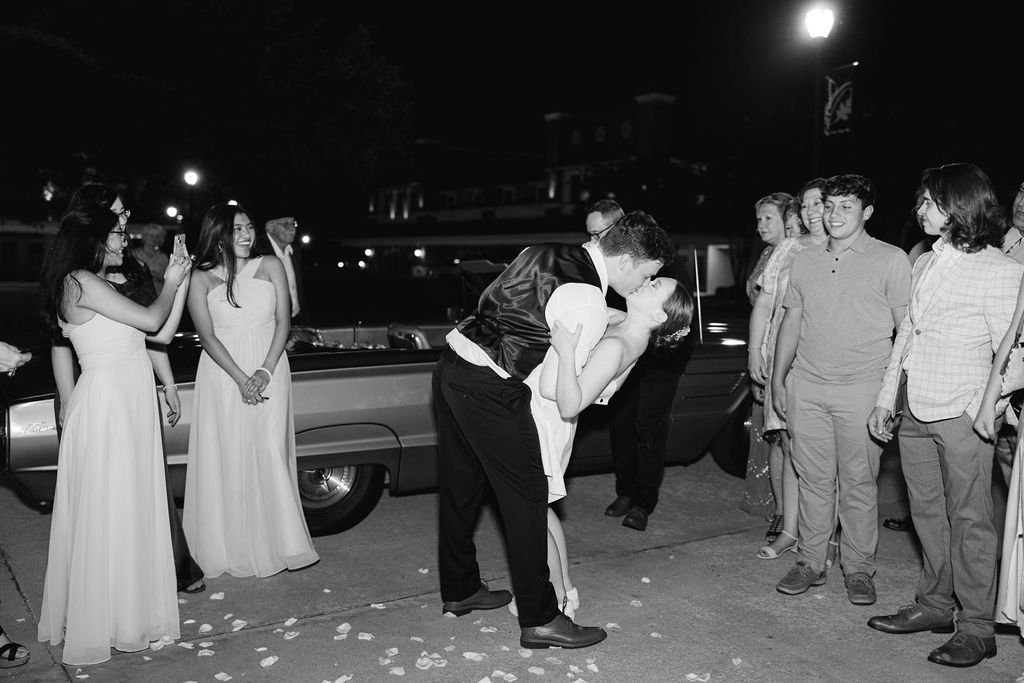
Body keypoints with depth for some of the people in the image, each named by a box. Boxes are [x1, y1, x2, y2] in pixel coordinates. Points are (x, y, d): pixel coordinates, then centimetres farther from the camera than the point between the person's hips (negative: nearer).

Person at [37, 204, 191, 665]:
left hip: (129, 405, 9)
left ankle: (129, 607, 27)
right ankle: (100, 625, 11)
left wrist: (179, 280, 14)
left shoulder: (99, 285, 17)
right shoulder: (80, 282, -13)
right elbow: (151, 320, -13)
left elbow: (161, 333, 15)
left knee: (133, 510, 14)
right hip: (106, 402, -9)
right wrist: (170, 284, 2)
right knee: (108, 513, -1)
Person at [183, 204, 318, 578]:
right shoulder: (202, 279, 0)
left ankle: (276, 543, 9)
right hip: (223, 373, -1)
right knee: (227, 459, 2)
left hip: (268, 369, 1)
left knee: (271, 455, -1)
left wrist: (266, 371, -12)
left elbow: (283, 320, 0)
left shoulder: (270, 266, 5)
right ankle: (231, 548, 12)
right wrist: (241, 379, -17)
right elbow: (208, 336, -6)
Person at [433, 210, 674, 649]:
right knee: (526, 496, 1)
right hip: (490, 388, -9)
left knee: (460, 486, 19)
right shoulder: (588, 303, -15)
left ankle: (458, 590, 36)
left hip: (451, 362, 10)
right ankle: (539, 619, 11)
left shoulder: (546, 253, 10)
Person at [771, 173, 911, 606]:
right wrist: (778, 380, 12)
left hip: (861, 388, -3)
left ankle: (859, 569, 15)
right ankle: (810, 562, 18)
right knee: (813, 479, 8)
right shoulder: (804, 262, 13)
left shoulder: (891, 260, 1)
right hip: (806, 387, 4)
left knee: (859, 482, 2)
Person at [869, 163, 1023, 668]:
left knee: (969, 520, 0)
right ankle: (934, 605, 27)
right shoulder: (923, 263, 14)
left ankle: (976, 628, 10)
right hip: (914, 411, 7)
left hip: (961, 415, -7)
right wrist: (886, 398, 15)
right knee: (926, 511, 14)